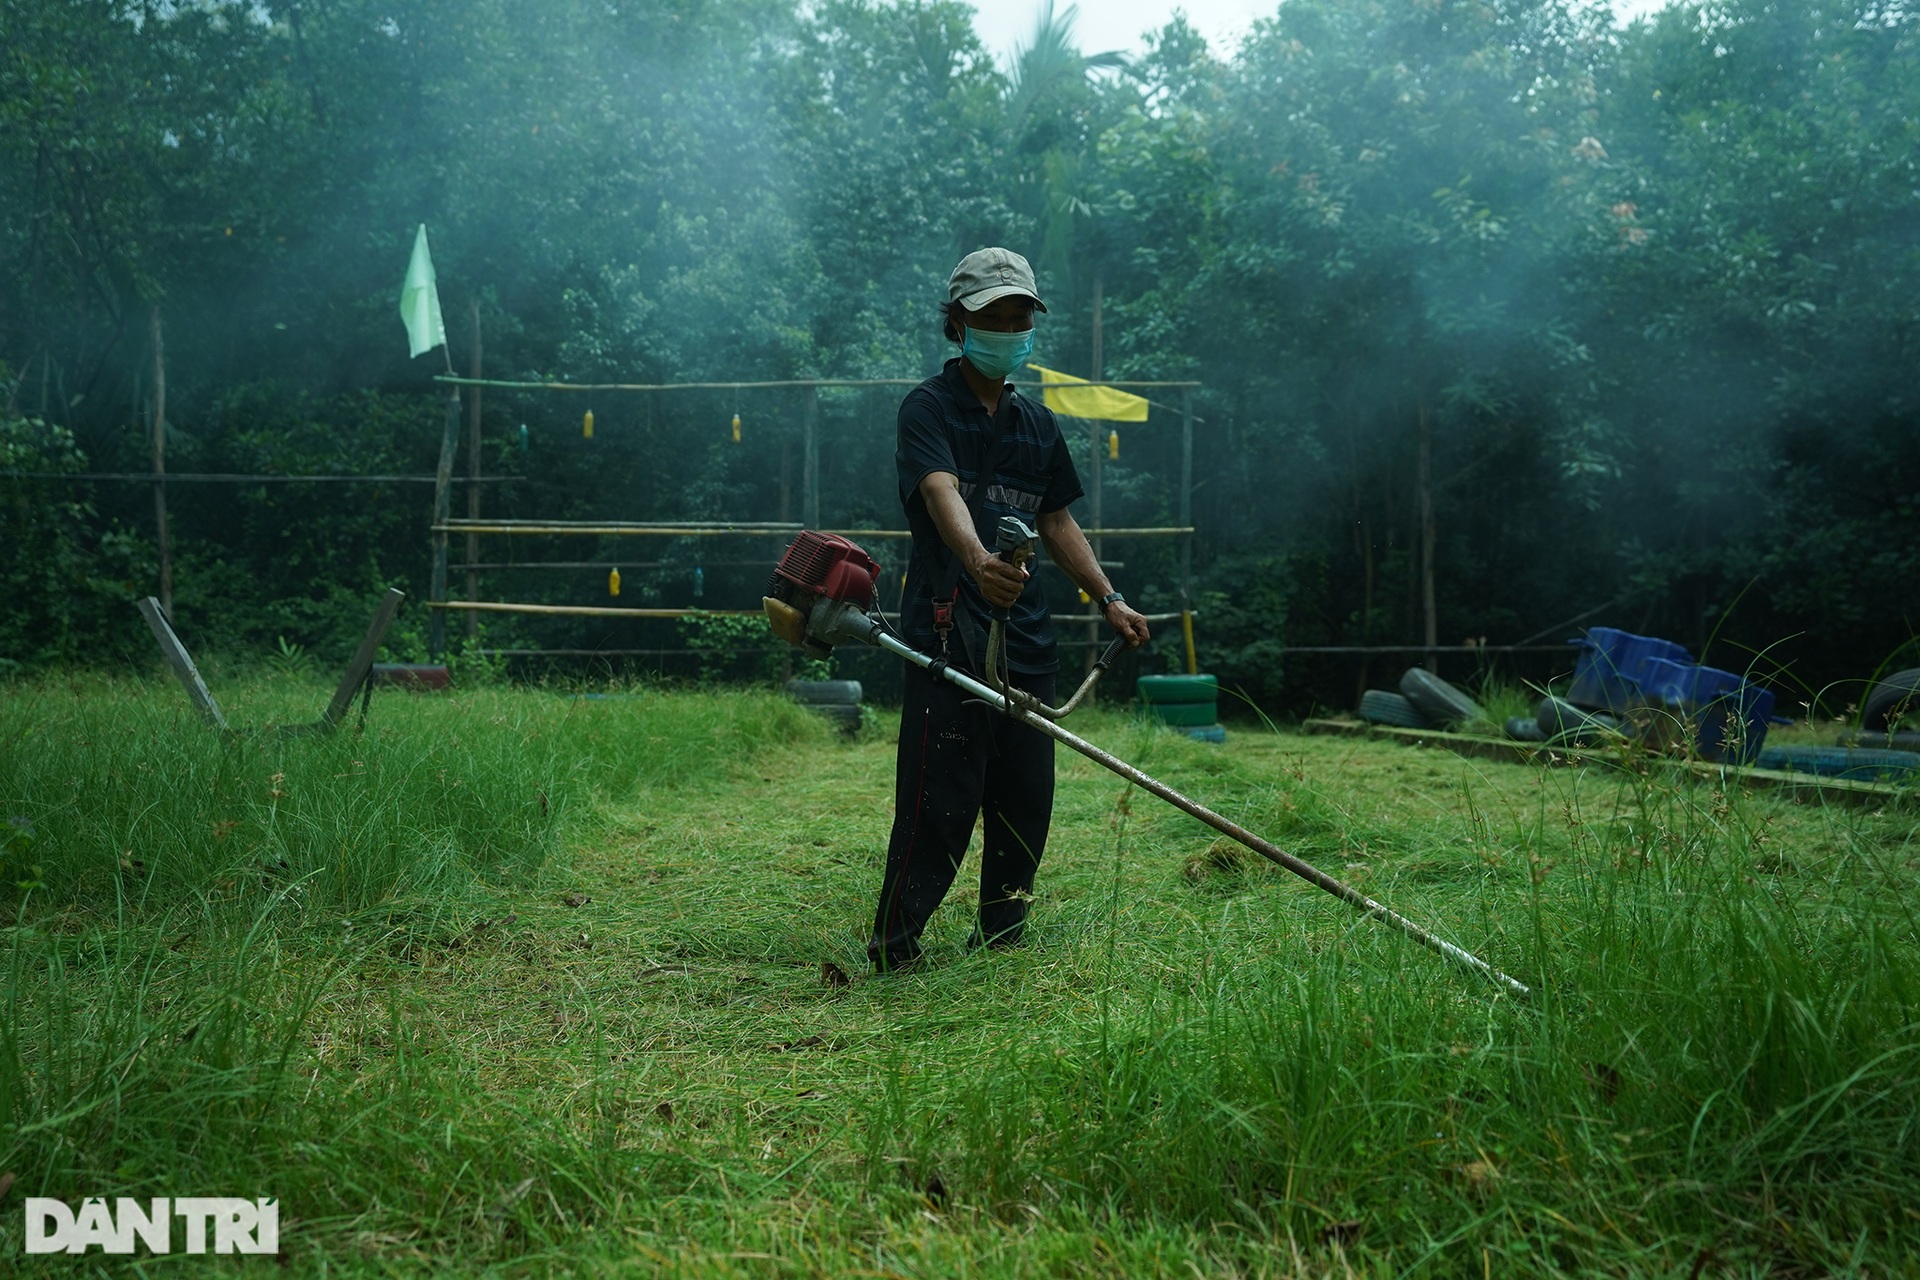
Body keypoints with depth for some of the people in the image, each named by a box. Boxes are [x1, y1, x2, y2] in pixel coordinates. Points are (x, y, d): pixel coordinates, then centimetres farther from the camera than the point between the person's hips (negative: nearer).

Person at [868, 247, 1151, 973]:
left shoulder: (1037, 423, 19)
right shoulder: (929, 408, -4)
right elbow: (941, 492, -23)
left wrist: (1108, 598, 16)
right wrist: (976, 559, -43)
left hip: (1027, 635, 7)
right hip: (950, 631, -7)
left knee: (1026, 796, 10)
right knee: (942, 797, -11)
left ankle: (1001, 936, 24)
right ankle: (893, 945, -2)